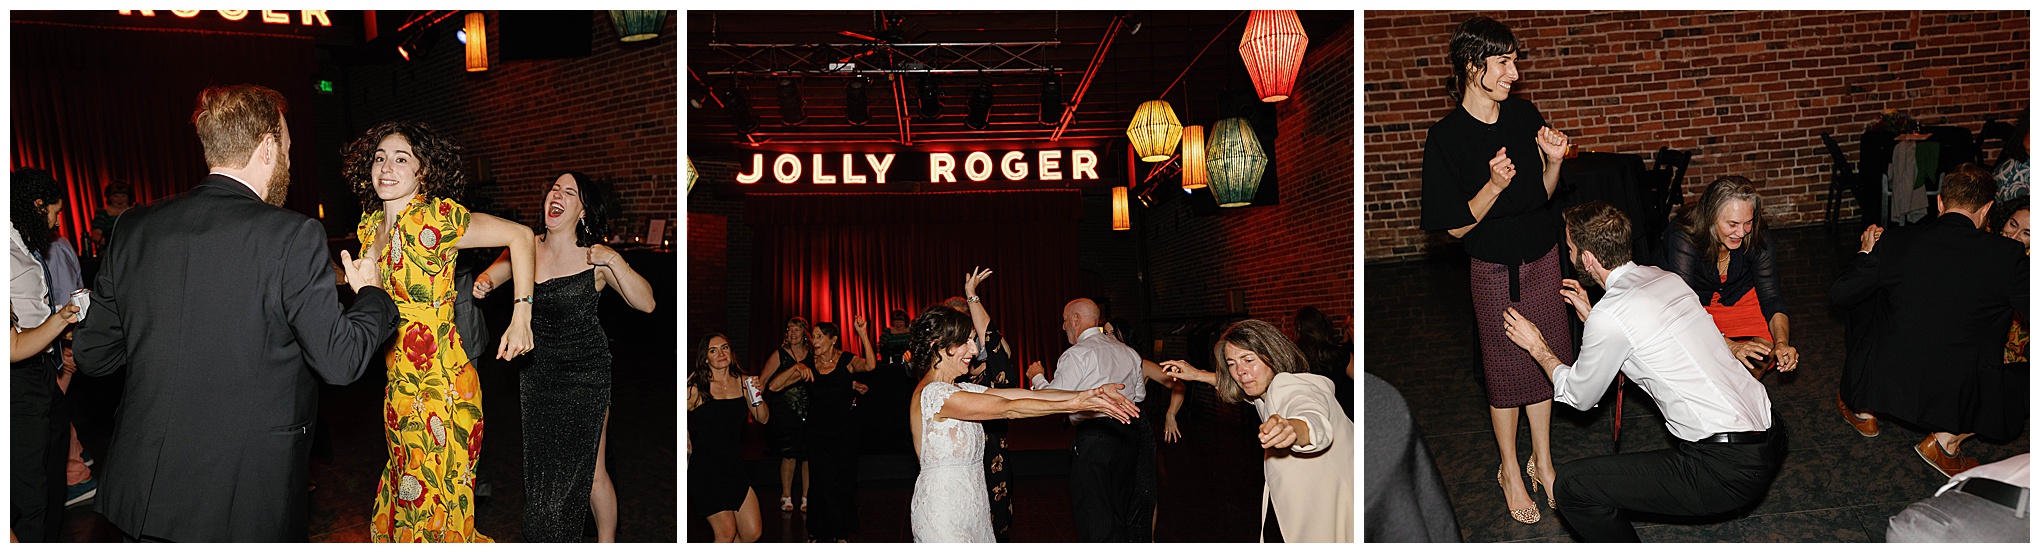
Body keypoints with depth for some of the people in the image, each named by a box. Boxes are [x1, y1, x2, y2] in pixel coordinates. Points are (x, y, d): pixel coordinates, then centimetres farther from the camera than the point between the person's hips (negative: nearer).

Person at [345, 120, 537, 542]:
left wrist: (521, 316, -14)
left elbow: (520, 236, -13)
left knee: (435, 508, 1)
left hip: (440, 386, -8)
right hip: (399, 385, 8)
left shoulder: (434, 219, -15)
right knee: (402, 497, 18)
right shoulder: (371, 225, 8)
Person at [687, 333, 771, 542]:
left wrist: (758, 396, -7)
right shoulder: (696, 388, -9)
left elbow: (763, 419, 8)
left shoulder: (742, 382, 5)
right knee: (727, 532, -6)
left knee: (752, 533, 4)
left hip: (736, 466, 5)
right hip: (706, 470, -5)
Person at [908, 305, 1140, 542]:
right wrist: (1074, 405, -24)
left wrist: (1091, 393, -8)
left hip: (972, 511, 9)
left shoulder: (960, 390, 10)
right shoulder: (933, 394, -18)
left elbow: (1028, 395, 1)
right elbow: (1007, 409, -23)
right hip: (943, 517, -9)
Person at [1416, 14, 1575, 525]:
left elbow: (1542, 195, 7)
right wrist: (1495, 185, -29)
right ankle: (1510, 471, 26)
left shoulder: (1524, 115, -2)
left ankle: (1541, 460, 32)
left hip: (1542, 257, 5)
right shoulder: (1447, 137, -17)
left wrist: (1554, 161, -12)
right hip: (1495, 268, -5)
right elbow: (1457, 226, -14)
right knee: (1505, 368, 7)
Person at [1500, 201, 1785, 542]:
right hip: (1772, 438, 9)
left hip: (1731, 470, -9)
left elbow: (1581, 397, 2)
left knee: (1572, 485, -8)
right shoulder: (1667, 278, 9)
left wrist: (1537, 348, 16)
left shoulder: (1609, 316, -15)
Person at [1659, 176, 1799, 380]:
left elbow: (1771, 296, -17)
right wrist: (1729, 346, -50)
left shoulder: (1758, 235, -19)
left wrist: (1781, 342, -37)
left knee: (1767, 348, -21)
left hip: (1739, 297, 4)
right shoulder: (1683, 237, -32)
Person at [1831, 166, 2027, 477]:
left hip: (1888, 384, 3)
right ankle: (1947, 440, 9)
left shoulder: (1896, 242, -5)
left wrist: (1867, 254, 19)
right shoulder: (2007, 254, -10)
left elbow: (1838, 295, 1)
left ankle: (1865, 409, 34)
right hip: (1960, 397, -2)